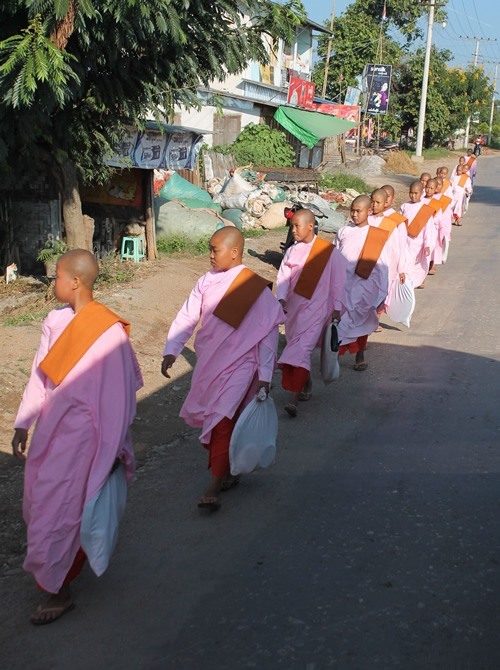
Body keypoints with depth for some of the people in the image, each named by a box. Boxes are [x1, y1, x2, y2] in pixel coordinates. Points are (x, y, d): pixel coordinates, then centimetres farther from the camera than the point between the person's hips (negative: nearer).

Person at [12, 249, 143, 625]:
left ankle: (59, 591, 20)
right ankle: (73, 559, 43)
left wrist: (114, 449, -10)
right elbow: (39, 378, 9)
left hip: (80, 435, -7)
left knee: (58, 508, 1)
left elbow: (117, 394, -15)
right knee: (39, 502, 18)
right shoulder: (56, 322, 1)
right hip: (52, 428, 7)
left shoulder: (108, 332, -20)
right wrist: (23, 426, 13)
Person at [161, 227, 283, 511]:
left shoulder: (257, 289, -12)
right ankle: (228, 472, 33)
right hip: (209, 362, 6)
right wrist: (171, 351, -9)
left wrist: (264, 375, -10)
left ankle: (214, 488, -7)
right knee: (212, 419, 14)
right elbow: (187, 316, 2)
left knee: (222, 421, -13)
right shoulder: (208, 281, 0)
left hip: (239, 365, -6)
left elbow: (268, 335, -9)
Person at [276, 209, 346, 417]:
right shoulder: (292, 251, 5)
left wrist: (337, 308, -1)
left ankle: (293, 398, -20)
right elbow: (283, 276, 0)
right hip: (294, 306, 6)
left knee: (302, 347, -16)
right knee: (294, 345, 14)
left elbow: (337, 282, -2)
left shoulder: (329, 252, -7)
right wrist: (281, 298, -16)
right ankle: (306, 384, 36)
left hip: (316, 308, -6)